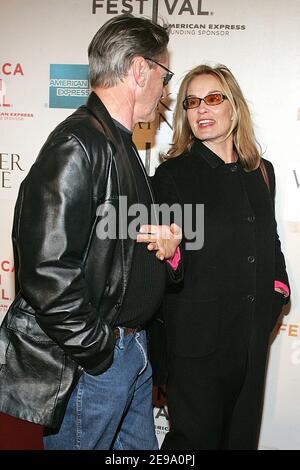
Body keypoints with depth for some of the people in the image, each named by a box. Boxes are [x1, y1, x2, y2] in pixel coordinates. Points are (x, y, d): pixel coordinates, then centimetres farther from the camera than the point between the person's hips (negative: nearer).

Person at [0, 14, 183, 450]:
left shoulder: (121, 146, 12)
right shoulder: (77, 145, -20)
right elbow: (46, 271, -27)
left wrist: (167, 247, -1)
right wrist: (97, 350, -16)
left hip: (132, 347, 9)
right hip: (88, 362, -9)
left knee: (140, 446, 22)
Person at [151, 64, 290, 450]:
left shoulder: (262, 172, 8)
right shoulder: (173, 175, -7)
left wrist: (278, 288, 5)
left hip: (252, 337, 5)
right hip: (196, 336, -5)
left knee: (241, 434, 19)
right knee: (195, 435, 7)